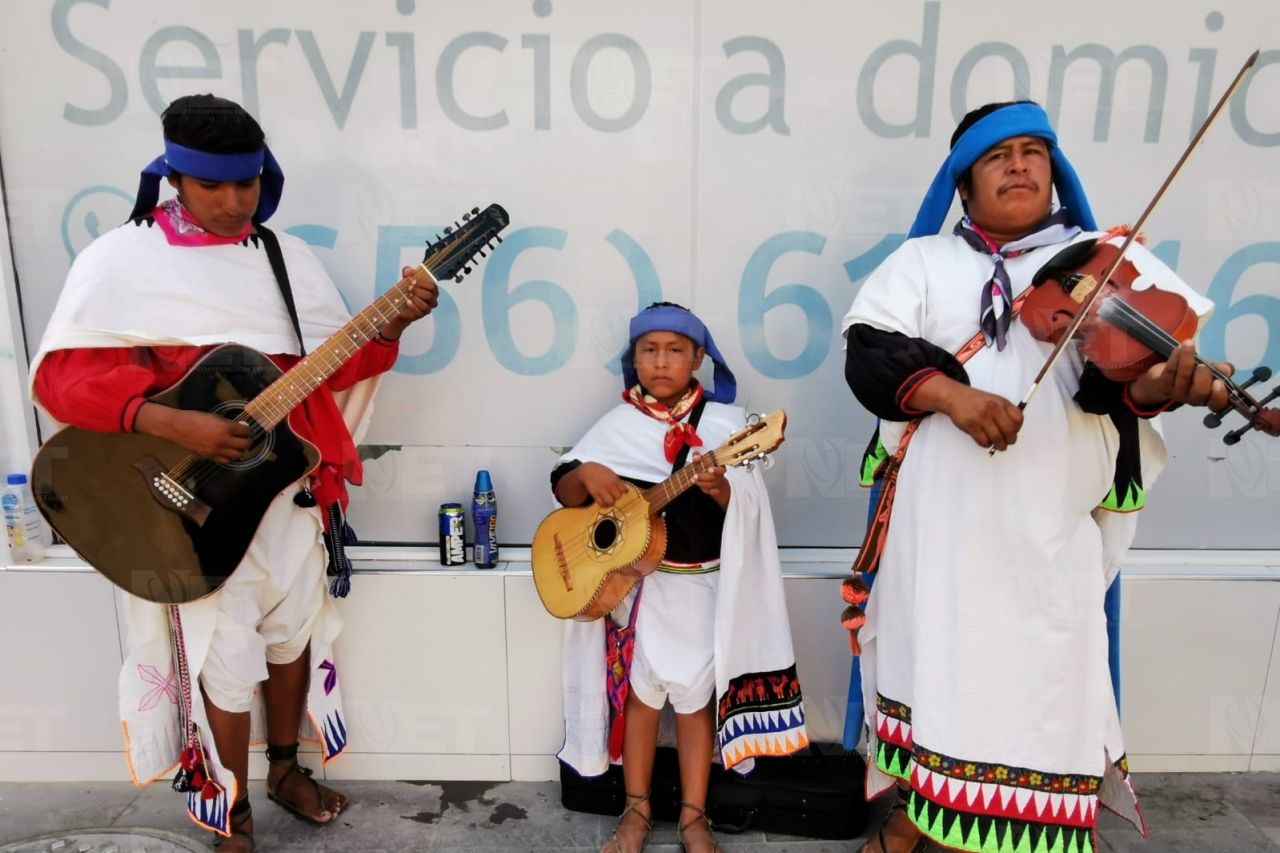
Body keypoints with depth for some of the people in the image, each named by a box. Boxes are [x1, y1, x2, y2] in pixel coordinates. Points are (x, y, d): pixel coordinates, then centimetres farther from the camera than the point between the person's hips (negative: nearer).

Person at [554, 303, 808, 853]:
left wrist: (719, 487, -31)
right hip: (635, 579, 1)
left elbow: (746, 510, -10)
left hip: (702, 582, -1)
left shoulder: (723, 422, -4)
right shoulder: (617, 424, 1)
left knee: (697, 691, 6)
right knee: (642, 689, 6)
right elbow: (563, 492, 2)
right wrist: (586, 474, -19)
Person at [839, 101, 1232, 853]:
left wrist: (1152, 384, -29)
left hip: (1050, 520, 0)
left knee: (1047, 670, 3)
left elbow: (1106, 378, -6)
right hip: (943, 514, 1)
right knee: (931, 657, 12)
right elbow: (868, 353, -5)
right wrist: (948, 392, -22)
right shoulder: (923, 260, 10)